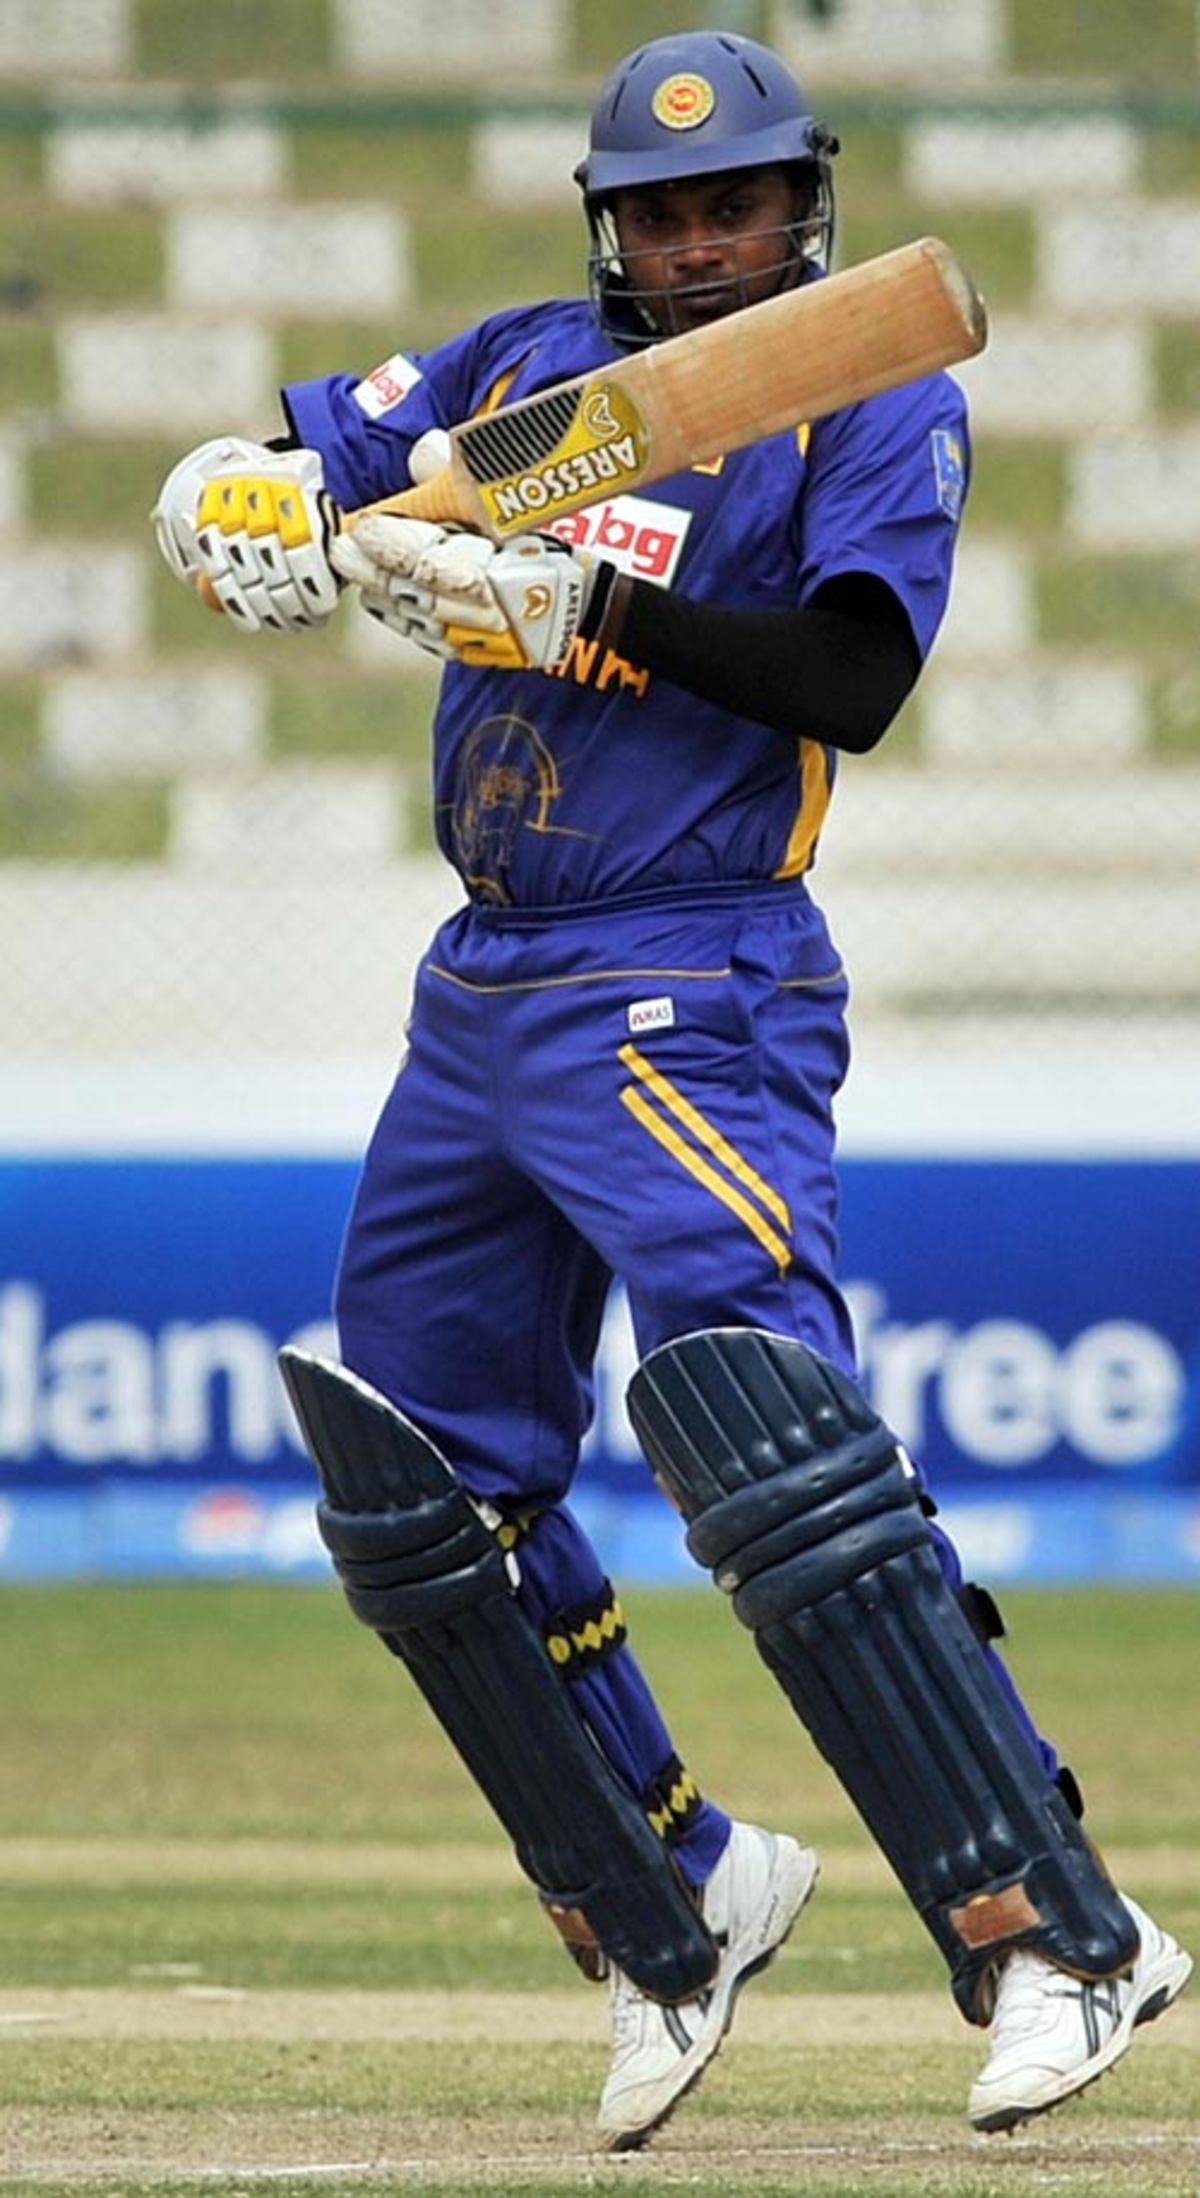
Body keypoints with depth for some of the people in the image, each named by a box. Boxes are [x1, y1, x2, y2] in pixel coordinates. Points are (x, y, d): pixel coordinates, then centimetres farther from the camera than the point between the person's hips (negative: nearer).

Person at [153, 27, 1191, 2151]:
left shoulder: (875, 401, -3)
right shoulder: (531, 364, 13)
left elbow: (852, 677, -17)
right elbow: (214, 486, 13)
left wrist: (572, 595, -22)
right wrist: (306, 525, -11)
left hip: (685, 1000, -7)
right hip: (480, 999, 7)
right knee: (432, 1481, 10)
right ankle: (686, 1886, 25)